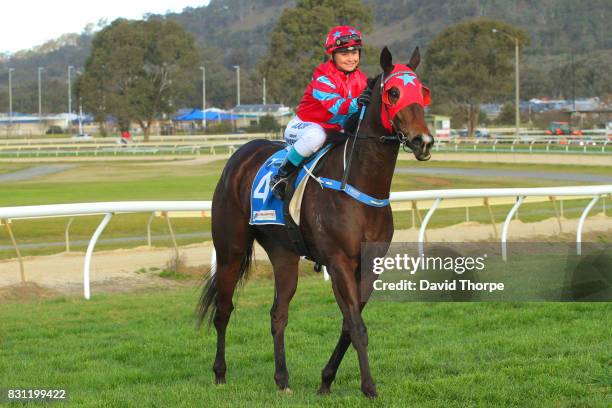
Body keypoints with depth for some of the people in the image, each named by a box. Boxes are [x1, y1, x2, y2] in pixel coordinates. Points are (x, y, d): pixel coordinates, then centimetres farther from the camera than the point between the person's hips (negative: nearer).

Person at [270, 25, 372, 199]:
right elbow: (332, 103, -36)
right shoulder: (323, 78, -20)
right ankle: (280, 176, -24)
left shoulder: (360, 79, 2)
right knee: (316, 135, -41)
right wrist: (355, 104, -55)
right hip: (303, 127, -7)